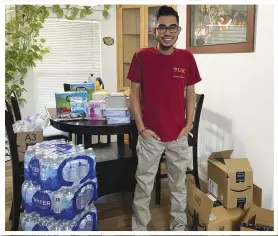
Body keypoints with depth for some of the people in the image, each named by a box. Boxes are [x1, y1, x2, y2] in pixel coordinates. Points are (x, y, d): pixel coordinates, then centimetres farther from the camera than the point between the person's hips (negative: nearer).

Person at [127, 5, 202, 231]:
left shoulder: (187, 58, -1)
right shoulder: (142, 56, -7)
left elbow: (190, 94, 6)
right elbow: (134, 93, -3)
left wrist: (188, 125, -1)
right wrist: (141, 127, -8)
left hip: (179, 134, 2)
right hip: (150, 134, -2)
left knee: (179, 183, 16)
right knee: (144, 184, 9)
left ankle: (179, 227, 35)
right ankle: (139, 228, 28)